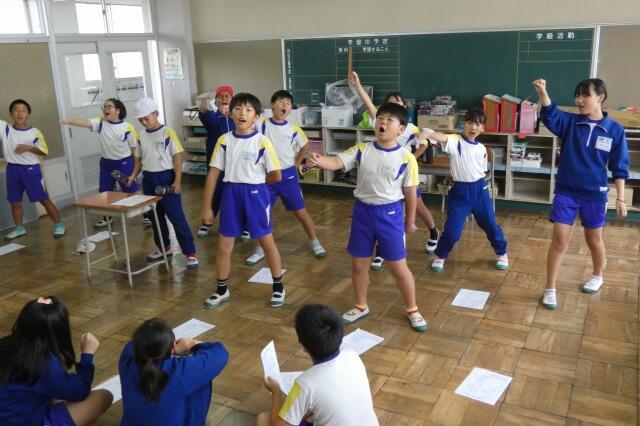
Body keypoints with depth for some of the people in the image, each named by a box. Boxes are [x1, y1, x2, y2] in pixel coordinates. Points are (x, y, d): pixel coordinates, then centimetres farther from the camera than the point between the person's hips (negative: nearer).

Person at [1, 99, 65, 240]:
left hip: (31, 169, -3)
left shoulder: (35, 132, -5)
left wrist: (28, 148, -17)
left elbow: (44, 151, -4)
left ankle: (58, 224, 9)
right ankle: (19, 228, 28)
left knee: (44, 199, 1)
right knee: (15, 202, 13)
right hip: (13, 169, 3)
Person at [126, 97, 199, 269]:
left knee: (176, 216, -6)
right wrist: (133, 176, 1)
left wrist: (177, 181, -15)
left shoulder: (168, 133, -9)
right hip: (149, 179, 6)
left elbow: (177, 157, -10)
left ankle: (190, 252, -1)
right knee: (155, 216, 15)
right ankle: (163, 247, 31)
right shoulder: (142, 137, 7)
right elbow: (140, 160, 16)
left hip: (166, 178, -6)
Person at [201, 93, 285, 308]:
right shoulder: (224, 140, 0)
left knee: (267, 242, 10)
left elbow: (276, 176, -8)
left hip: (256, 195, -3)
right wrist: (206, 207, -1)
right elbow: (213, 173, 1)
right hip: (231, 195, 3)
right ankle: (222, 289, 29)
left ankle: (278, 287, 27)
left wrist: (254, 182, 7)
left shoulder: (262, 142, -11)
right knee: (223, 246, 9)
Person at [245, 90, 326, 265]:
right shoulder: (262, 124, -6)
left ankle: (315, 242, 26)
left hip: (288, 175, 0)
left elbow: (304, 146, 15)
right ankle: (260, 249, 22)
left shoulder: (294, 129, -2)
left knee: (300, 212, 7)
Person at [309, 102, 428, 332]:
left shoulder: (406, 159, -10)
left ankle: (412, 310, 28)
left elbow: (410, 192, -1)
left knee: (398, 267, 5)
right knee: (358, 264, 14)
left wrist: (410, 220, 7)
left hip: (390, 214, -3)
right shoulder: (361, 150, -4)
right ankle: (361, 306, 37)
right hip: (362, 211, 3)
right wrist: (319, 160, -37)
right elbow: (336, 162, -15)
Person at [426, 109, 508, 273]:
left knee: (490, 224, 14)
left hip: (479, 190, 4)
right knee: (452, 229, -4)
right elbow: (443, 137, -35)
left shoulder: (481, 148, 4)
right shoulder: (456, 141, -11)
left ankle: (501, 253, 37)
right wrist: (428, 134, -55)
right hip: (460, 190, -4)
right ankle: (440, 256, 20)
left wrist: (482, 187, 15)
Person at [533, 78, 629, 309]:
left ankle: (598, 276, 45)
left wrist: (620, 197, -4)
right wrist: (542, 92, -43)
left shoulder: (615, 130, -6)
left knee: (594, 240, 18)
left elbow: (619, 168, -2)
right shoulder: (570, 122, -4)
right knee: (559, 241, -1)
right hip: (566, 191, 0)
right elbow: (550, 115, -25)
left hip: (595, 194, 0)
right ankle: (550, 290, 10)